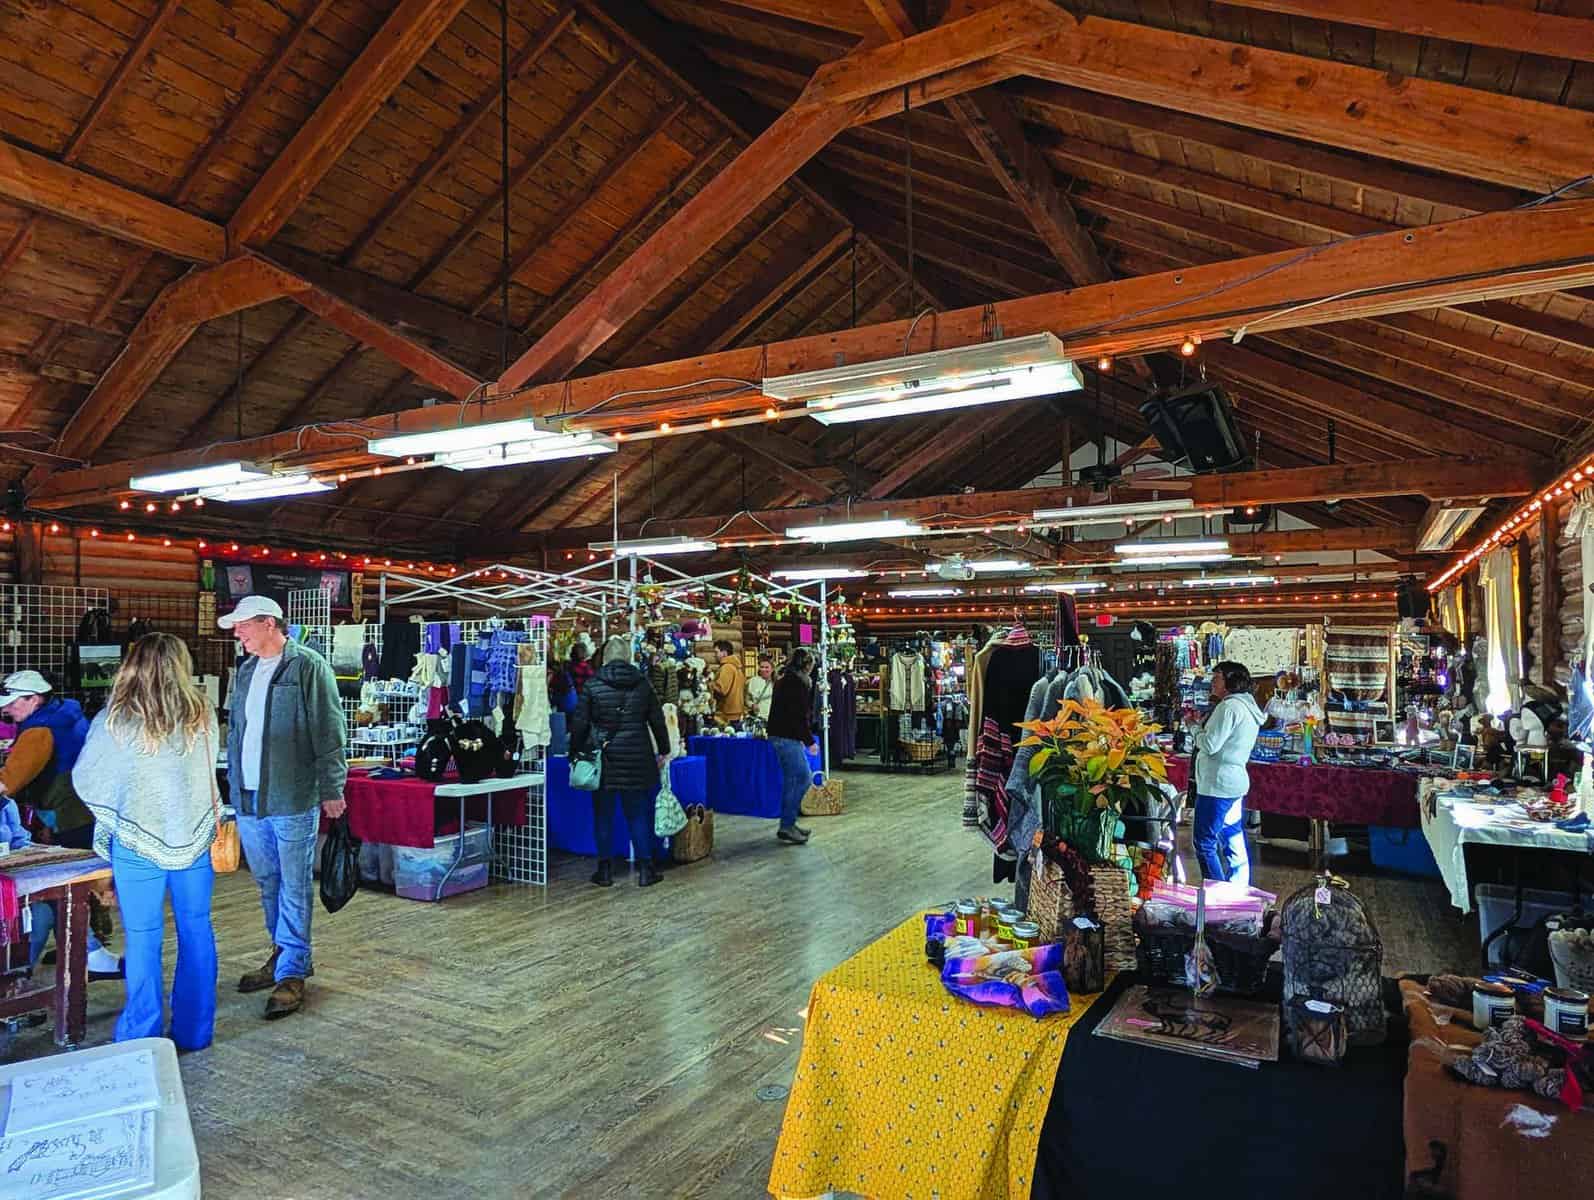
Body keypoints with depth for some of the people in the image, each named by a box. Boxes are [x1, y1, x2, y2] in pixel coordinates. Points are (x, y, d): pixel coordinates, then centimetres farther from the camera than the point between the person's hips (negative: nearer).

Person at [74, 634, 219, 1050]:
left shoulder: (114, 721, -11)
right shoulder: (203, 715, -6)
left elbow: (85, 780, 2)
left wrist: (110, 812, 22)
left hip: (138, 843, -2)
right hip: (195, 837, 2)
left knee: (143, 939, 8)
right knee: (196, 931, 12)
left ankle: (143, 1037, 17)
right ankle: (194, 1031, 22)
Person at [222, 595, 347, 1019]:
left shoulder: (308, 666, -9)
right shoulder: (246, 670, 14)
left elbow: (329, 732, -11)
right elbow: (234, 730, 21)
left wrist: (332, 788, -13)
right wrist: (233, 786, 18)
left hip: (293, 798, -8)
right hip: (248, 798, 8)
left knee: (294, 888, -1)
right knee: (268, 884, 17)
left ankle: (291, 972, 7)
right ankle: (285, 953, 31)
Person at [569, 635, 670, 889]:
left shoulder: (593, 685, -4)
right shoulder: (642, 684, 2)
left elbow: (579, 723, -4)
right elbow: (657, 720, 6)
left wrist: (575, 752, 7)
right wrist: (663, 751, 16)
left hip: (602, 757, -1)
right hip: (635, 757, 1)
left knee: (603, 814, 8)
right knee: (637, 813, 8)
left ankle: (605, 870, 14)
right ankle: (645, 870, 9)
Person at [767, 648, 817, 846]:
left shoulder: (783, 680, 16)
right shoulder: (797, 682, -14)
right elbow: (799, 716, -18)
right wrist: (810, 740, -12)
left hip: (780, 735, 10)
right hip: (787, 737, -10)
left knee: (791, 779, 14)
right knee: (804, 777, -7)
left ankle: (787, 824, 19)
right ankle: (787, 825, -6)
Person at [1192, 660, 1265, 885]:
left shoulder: (1229, 707, -16)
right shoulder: (1248, 706, 15)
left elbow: (1210, 744, -19)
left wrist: (1198, 732, 0)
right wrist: (1204, 726, 7)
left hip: (1218, 785, -10)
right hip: (1236, 782, 10)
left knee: (1205, 843, -4)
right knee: (1234, 844, 15)